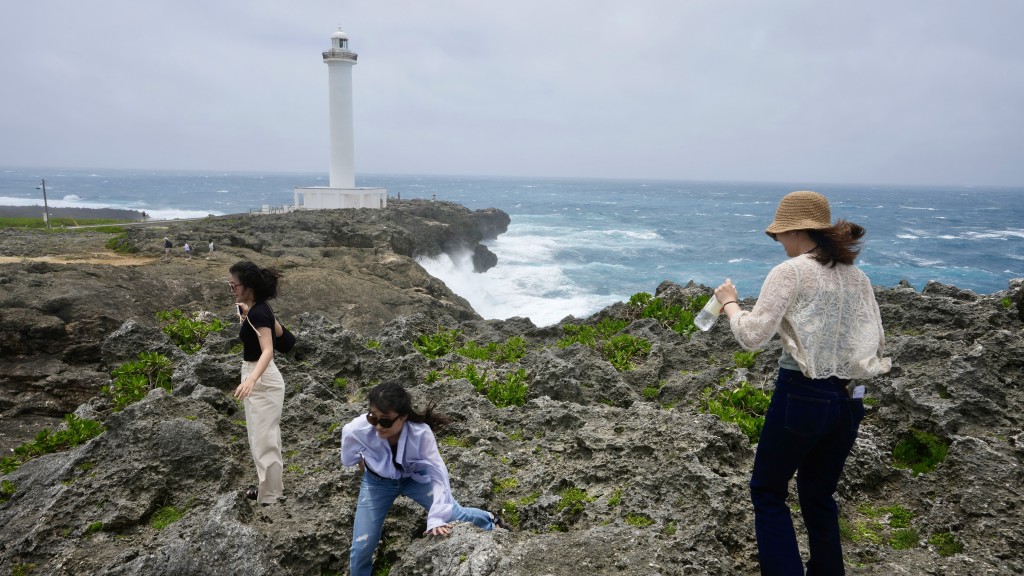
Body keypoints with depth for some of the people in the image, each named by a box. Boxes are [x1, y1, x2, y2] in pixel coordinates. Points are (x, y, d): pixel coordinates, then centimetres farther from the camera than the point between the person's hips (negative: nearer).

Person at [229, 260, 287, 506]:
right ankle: (271, 486, 32)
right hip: (258, 377, 11)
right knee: (264, 437, 20)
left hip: (262, 380, -11)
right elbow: (278, 330, 23)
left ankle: (271, 497, 6)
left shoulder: (258, 313, -23)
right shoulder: (258, 307, 5)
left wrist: (251, 380, -51)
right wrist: (246, 315, 25)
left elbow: (268, 350, -36)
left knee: (263, 440, -3)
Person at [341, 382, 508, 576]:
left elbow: (438, 474, -32)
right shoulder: (357, 430, -36)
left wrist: (437, 518, -40)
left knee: (453, 516, 6)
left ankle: (491, 521, 40)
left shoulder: (420, 432, -39)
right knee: (361, 549, -1)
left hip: (415, 476, -1)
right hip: (377, 482, 1)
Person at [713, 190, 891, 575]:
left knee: (767, 491, 10)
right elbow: (877, 343, 11)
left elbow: (752, 337, -16)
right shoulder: (856, 276, 7)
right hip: (849, 401, 7)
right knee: (819, 495, 21)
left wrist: (729, 302, 0)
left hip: (802, 396, -7)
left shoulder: (790, 272, -12)